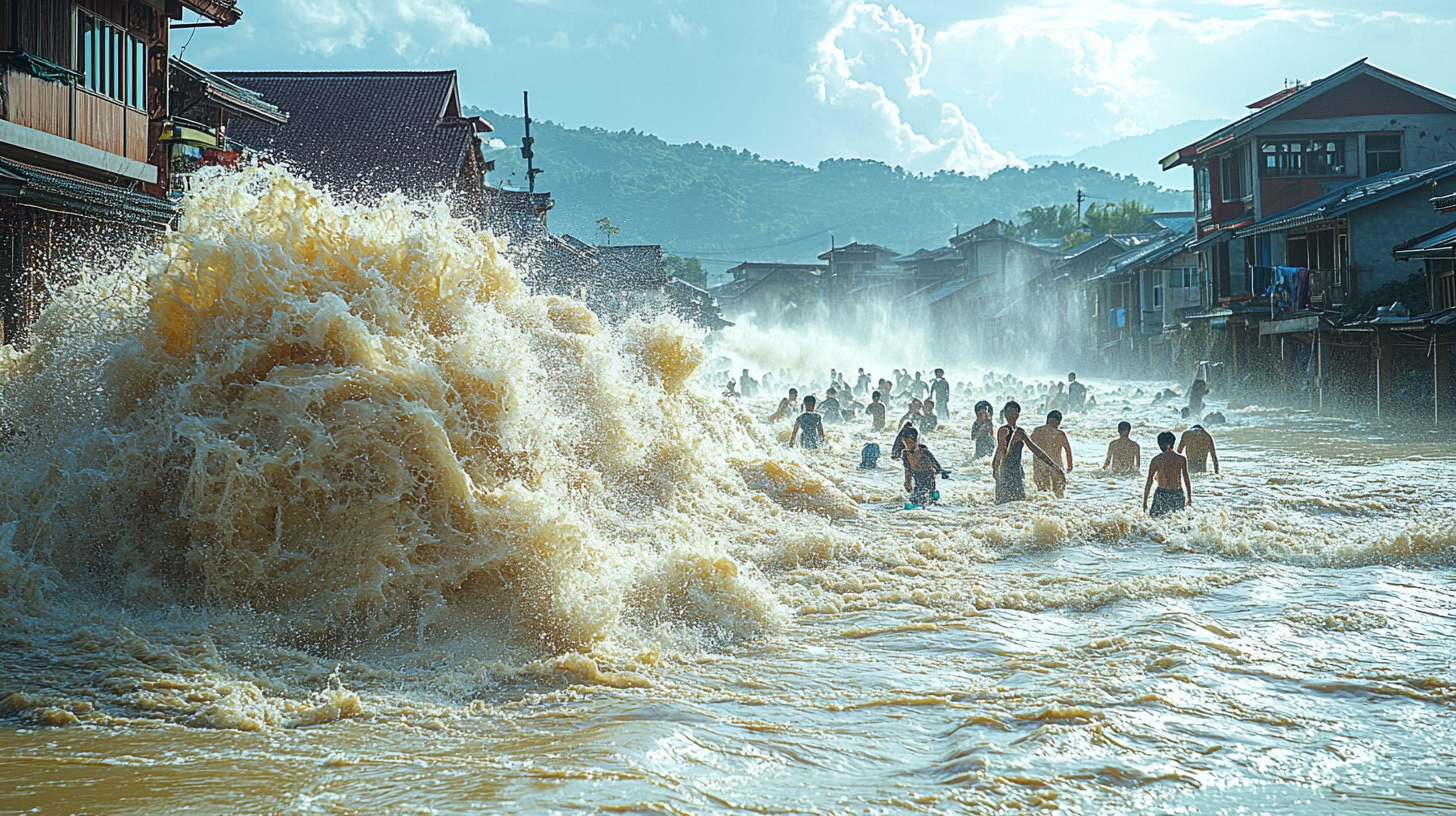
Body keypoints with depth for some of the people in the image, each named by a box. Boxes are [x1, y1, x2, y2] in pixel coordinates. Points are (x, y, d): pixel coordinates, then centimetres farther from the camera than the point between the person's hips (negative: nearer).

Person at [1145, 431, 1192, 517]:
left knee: (1154, 515, 7)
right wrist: (1189, 499, 20)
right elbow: (1187, 481, 9)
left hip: (1162, 494, -2)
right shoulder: (1182, 459, 2)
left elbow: (1149, 482, -1)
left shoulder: (1156, 460, -2)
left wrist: (1145, 501, 6)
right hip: (1178, 495, 2)